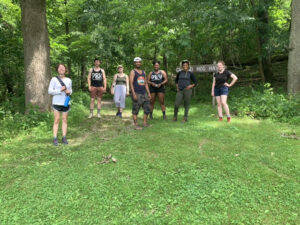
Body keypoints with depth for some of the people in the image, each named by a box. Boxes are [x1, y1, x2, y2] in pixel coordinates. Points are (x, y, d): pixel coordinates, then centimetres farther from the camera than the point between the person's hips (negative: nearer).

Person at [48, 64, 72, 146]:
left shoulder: (69, 80, 8)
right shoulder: (54, 79, -3)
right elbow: (50, 91, -5)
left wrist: (69, 92, -5)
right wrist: (60, 90, -17)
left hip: (66, 103, 3)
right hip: (57, 102, -3)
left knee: (65, 120, 7)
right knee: (56, 120, 1)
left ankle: (64, 138, 15)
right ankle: (55, 139, 7)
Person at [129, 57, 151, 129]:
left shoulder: (143, 72, 17)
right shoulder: (133, 72, -2)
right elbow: (131, 83, -10)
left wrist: (148, 93, 11)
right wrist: (134, 94, -19)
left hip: (144, 93, 7)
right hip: (137, 94, -6)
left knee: (147, 108, 6)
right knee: (135, 110, -2)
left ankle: (145, 123, 17)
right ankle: (136, 125, 4)